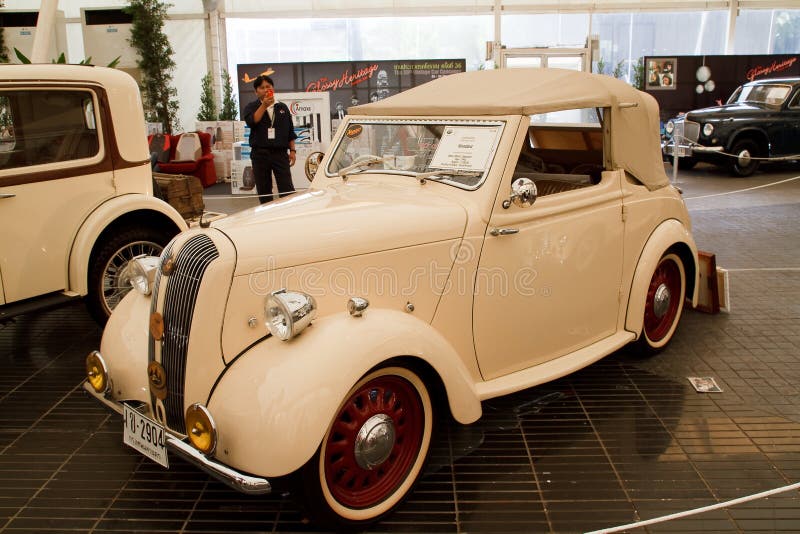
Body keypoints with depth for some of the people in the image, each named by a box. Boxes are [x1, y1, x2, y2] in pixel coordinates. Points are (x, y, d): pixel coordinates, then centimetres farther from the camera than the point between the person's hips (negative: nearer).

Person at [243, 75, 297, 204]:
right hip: (260, 153, 0)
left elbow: (290, 131, 14)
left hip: (280, 152, 0)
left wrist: (292, 150, 7)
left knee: (287, 189, -7)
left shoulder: (282, 107, 13)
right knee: (263, 190, 5)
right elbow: (251, 121, -14)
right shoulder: (251, 107, 8)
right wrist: (264, 105, -18)